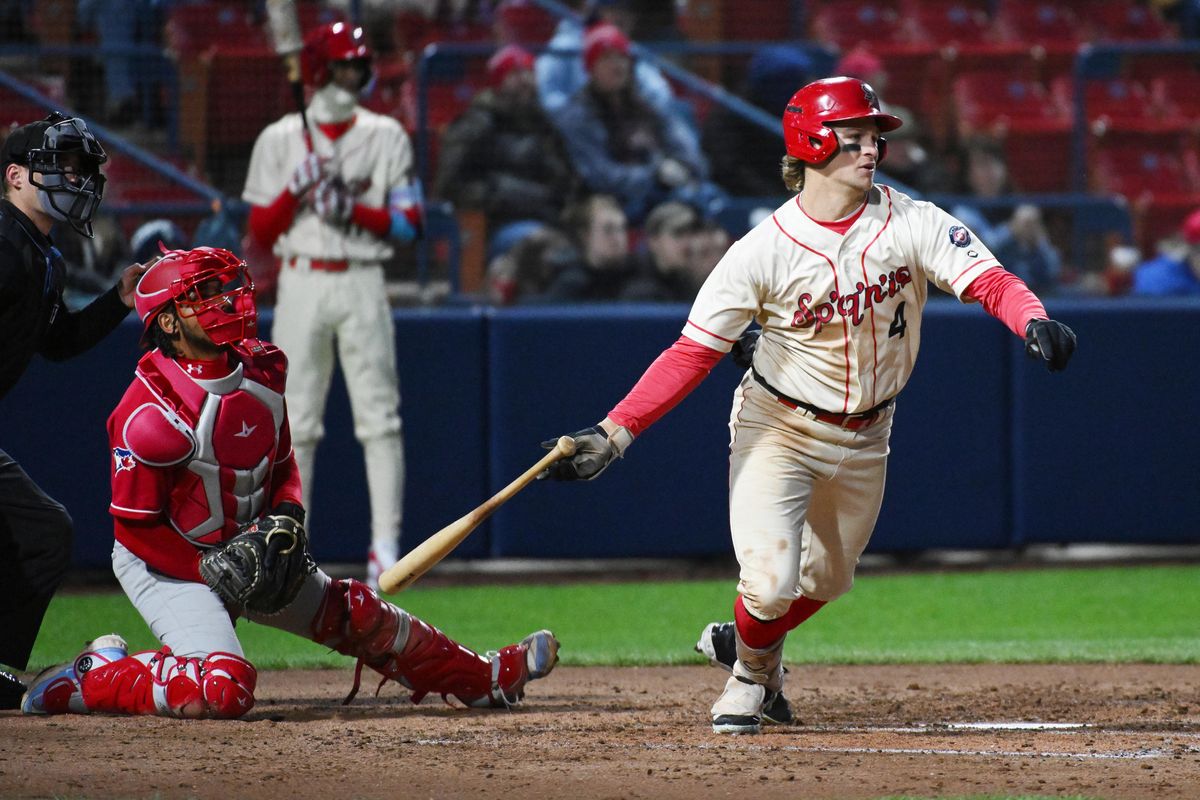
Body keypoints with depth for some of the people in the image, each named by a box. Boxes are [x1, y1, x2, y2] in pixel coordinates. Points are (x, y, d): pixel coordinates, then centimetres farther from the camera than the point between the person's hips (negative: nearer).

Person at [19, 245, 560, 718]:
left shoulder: (261, 373, 0)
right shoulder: (151, 413, -24)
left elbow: (283, 464, 15)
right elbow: (135, 526, -19)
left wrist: (287, 515, -5)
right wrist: (210, 569, -23)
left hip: (245, 550, 8)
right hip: (165, 564, -8)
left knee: (352, 611, 11)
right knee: (225, 688, -28)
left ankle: (484, 679, 24)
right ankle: (93, 678, -11)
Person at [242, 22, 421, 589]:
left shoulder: (386, 138, 7)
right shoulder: (279, 141, 7)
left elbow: (409, 223, 2)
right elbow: (260, 232, 5)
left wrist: (354, 209, -14)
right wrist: (294, 190, -12)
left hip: (362, 283, 0)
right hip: (301, 283, 0)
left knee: (379, 417, -6)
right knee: (295, 420, 0)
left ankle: (385, 545, -6)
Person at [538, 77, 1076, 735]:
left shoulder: (910, 224, -13)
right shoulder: (764, 252, -19)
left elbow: (987, 279, -23)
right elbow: (692, 353, -18)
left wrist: (1033, 321, -47)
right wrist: (614, 433, -26)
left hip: (864, 437, 4)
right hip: (778, 430, -4)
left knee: (826, 580, 18)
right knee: (770, 583, -16)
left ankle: (750, 646, 50)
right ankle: (751, 671, 19)